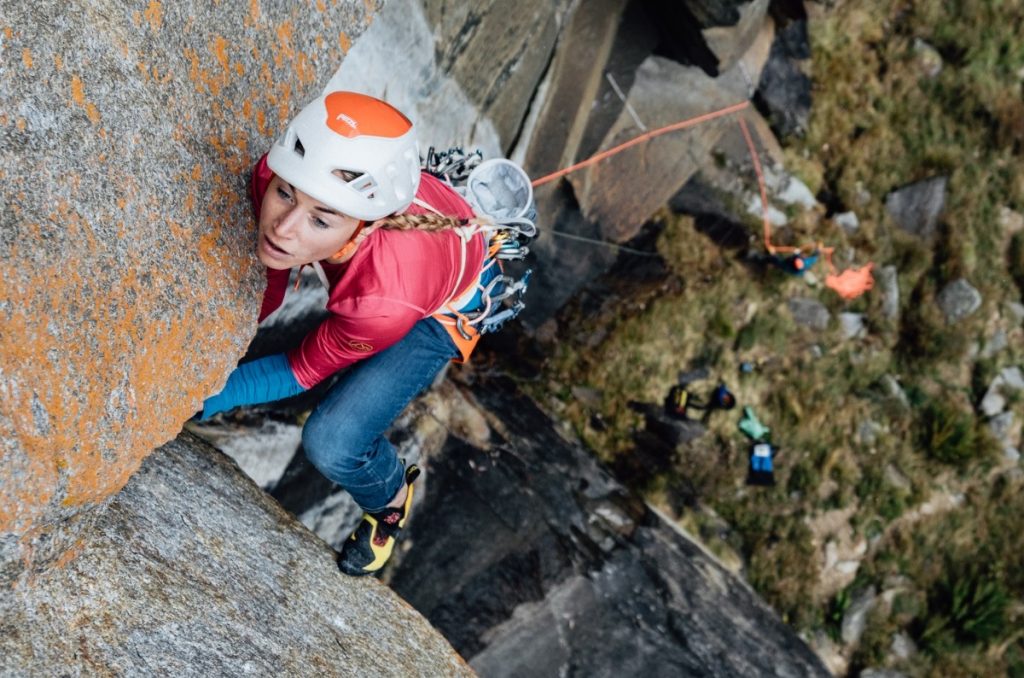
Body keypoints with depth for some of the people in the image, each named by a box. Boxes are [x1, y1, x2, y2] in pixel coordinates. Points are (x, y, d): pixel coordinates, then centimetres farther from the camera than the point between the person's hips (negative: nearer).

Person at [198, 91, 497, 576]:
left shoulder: (388, 297, -46)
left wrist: (211, 397, -27)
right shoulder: (277, 177, -36)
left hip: (440, 307, -5)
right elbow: (271, 267, -10)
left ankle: (391, 499, 19)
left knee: (331, 446, -15)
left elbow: (304, 370, -25)